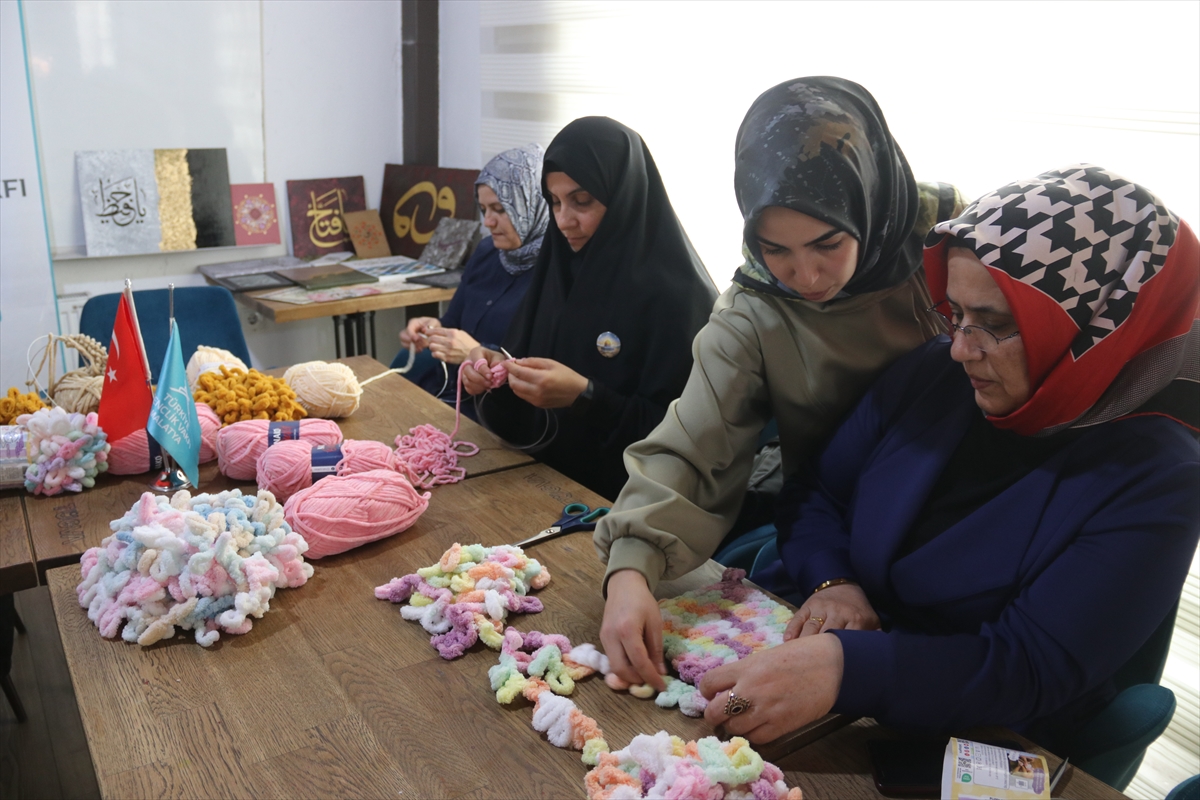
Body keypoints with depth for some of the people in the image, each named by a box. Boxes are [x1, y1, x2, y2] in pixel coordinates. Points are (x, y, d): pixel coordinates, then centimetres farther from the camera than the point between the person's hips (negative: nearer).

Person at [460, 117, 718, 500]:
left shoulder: (675, 294, -15)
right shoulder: (561, 268, 5)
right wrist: (497, 369, -9)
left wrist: (584, 397, -25)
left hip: (617, 494, -6)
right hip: (546, 476, 6)